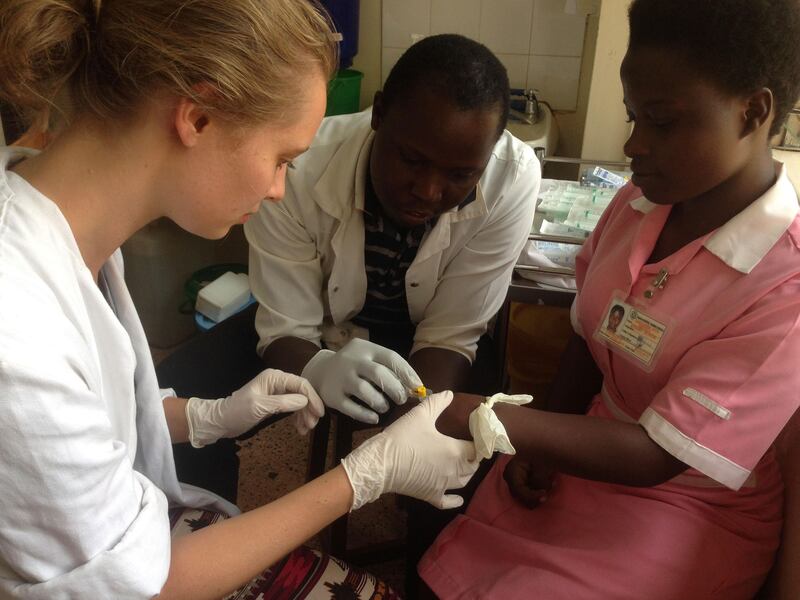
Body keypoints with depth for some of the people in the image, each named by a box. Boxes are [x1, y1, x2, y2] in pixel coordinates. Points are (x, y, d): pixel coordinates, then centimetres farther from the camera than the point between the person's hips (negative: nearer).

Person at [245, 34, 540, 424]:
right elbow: (285, 328, -21)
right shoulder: (297, 169, -28)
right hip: (323, 341, -2)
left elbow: (449, 334, -20)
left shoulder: (512, 179, -27)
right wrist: (319, 369, -42)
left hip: (423, 352, 2)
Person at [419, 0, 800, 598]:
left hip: (690, 516, -4)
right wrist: (540, 444, -6)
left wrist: (489, 421, -31)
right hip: (593, 448, 5)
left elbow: (655, 455, -24)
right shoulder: (637, 202, -6)